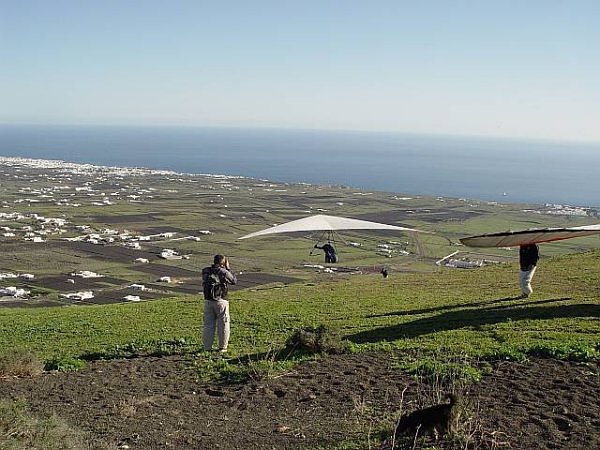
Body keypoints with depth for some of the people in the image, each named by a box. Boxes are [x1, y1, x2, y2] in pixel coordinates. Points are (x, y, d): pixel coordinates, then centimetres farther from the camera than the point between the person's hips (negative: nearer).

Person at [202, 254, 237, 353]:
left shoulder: (205, 271, 2)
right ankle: (222, 347, 9)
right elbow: (234, 281, 2)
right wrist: (228, 268, 9)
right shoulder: (224, 272, -11)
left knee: (208, 325, 12)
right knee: (223, 325, 7)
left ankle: (207, 347, 14)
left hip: (208, 301, 4)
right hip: (221, 301, -4)